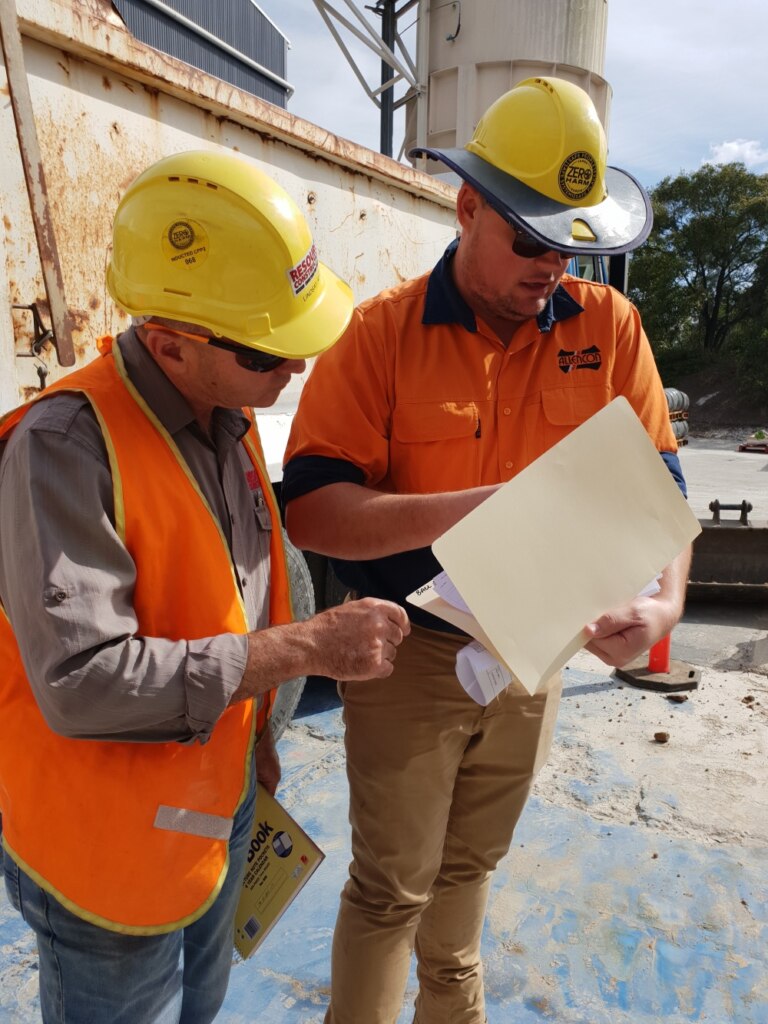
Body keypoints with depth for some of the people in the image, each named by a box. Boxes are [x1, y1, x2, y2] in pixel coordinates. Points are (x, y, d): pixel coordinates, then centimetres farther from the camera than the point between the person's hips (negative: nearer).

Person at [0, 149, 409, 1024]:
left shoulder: (227, 416, 0)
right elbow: (80, 681, -32)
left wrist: (255, 734, 13)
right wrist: (306, 646, -30)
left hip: (221, 803, 7)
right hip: (111, 843, -7)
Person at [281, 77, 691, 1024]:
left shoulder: (608, 327, -4)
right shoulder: (383, 332, -13)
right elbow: (311, 510, -19)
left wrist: (662, 599, -21)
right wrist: (475, 507, -31)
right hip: (410, 653, -3)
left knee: (469, 866, 27)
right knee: (392, 888, 12)